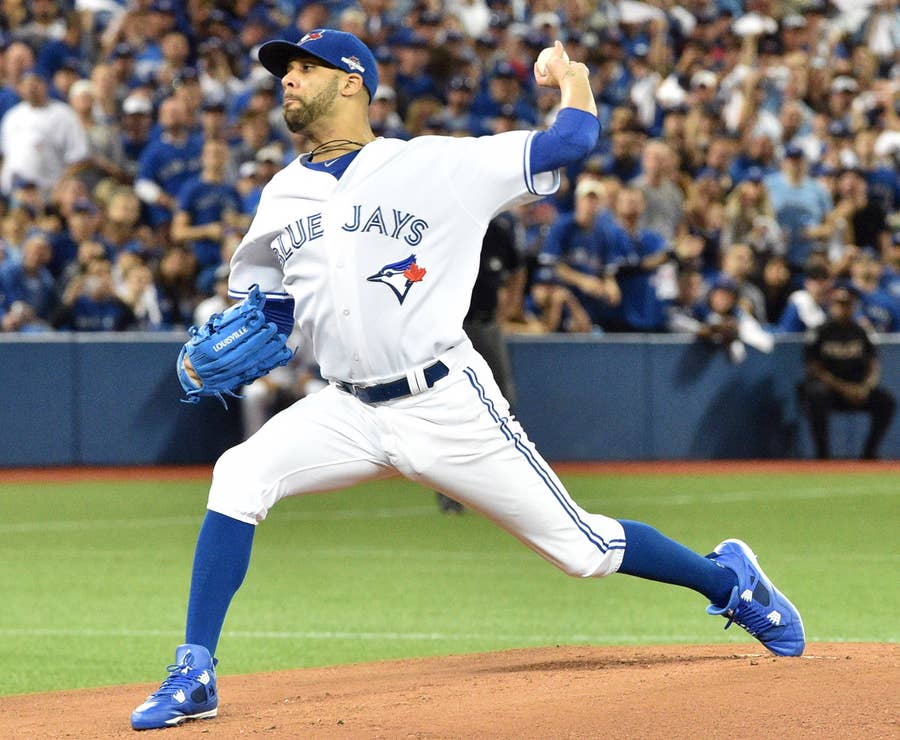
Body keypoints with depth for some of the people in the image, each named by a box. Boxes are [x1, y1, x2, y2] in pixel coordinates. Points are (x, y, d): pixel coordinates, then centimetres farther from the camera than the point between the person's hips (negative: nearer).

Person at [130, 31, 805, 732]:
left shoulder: (436, 164, -6)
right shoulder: (284, 195, 10)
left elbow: (574, 138, -7)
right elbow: (267, 304, 19)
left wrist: (569, 74, 11)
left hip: (448, 405, -4)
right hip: (352, 412, 4)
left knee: (583, 547, 0)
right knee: (239, 477, -22)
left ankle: (729, 578, 28)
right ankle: (195, 675, -16)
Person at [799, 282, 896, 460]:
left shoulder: (860, 332, 6)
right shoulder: (822, 332, -6)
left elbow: (874, 366, 5)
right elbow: (814, 368, -10)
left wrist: (866, 387, -17)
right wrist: (842, 387, -20)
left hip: (856, 387, 4)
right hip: (827, 385, -4)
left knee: (886, 401, -17)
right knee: (817, 396, -38)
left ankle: (869, 453, -7)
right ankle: (822, 455, -29)